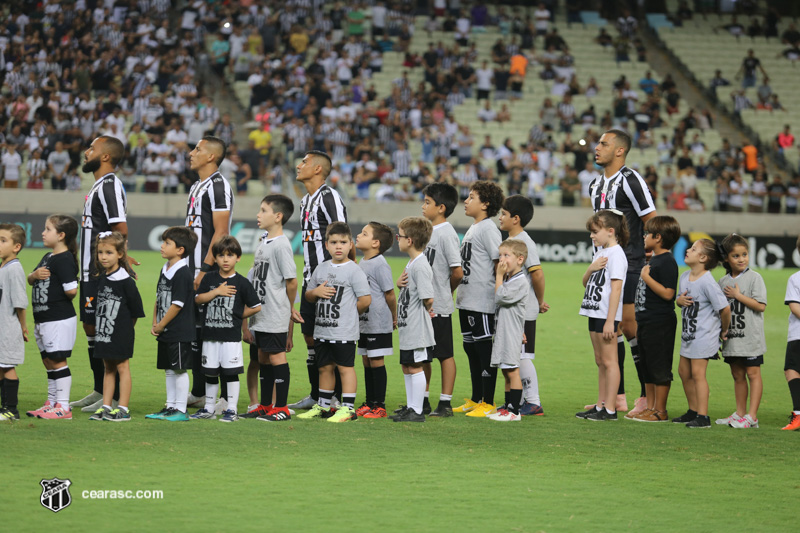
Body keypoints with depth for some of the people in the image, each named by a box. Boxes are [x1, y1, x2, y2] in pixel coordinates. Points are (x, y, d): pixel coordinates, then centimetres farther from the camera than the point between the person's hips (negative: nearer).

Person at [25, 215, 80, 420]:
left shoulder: (64, 260, -17)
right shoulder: (48, 257, 14)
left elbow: (71, 290, -25)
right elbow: (31, 281, 20)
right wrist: (34, 275, -3)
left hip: (59, 320, -10)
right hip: (43, 319, 10)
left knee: (57, 360, -7)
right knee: (48, 361, 15)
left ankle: (63, 407, -3)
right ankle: (51, 404, 23)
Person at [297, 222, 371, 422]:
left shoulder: (354, 270, -8)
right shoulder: (321, 269, 11)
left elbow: (365, 300, -11)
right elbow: (308, 296, 19)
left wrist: (349, 314, -1)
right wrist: (315, 292, -3)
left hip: (344, 332, -6)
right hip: (322, 330, 7)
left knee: (345, 367, -3)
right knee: (325, 367, 14)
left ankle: (348, 407, 0)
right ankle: (323, 406, 24)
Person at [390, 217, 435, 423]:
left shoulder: (420, 266, -20)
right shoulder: (411, 263, 13)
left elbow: (428, 299, -27)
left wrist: (427, 309, -7)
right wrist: (400, 283, 4)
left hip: (418, 329, -10)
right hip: (407, 328, 10)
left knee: (415, 367, -4)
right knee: (407, 367, 16)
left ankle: (417, 411, 2)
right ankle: (410, 407, 24)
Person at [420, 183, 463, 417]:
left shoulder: (447, 234, -14)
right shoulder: (428, 230, 12)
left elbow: (457, 272, -18)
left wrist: (444, 292, -3)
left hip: (438, 307, -9)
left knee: (445, 354, 0)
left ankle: (445, 403, 4)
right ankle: (423, 401, 22)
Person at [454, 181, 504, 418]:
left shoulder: (488, 229, -12)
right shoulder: (472, 229, 17)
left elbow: (500, 262, -16)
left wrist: (498, 293, -17)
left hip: (482, 302, -10)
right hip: (466, 301, 10)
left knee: (485, 349, -5)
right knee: (471, 349, 15)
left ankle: (488, 403, -1)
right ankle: (475, 400, 24)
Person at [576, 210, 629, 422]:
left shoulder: (616, 254, -13)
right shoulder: (600, 252, 16)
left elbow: (616, 288, -18)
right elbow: (586, 282, 19)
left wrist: (610, 321, -22)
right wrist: (591, 268, -4)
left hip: (607, 315, -10)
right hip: (595, 313, 10)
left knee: (608, 360, -7)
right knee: (600, 361, 13)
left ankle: (610, 408, -5)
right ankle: (600, 405, 18)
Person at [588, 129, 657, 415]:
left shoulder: (631, 181, -11)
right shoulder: (596, 185, 15)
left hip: (630, 265, -8)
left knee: (630, 326, -9)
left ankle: (648, 396, -3)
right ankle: (617, 397, 12)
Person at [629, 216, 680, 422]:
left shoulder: (667, 262, -15)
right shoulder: (653, 260, 15)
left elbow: (667, 293, -22)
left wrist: (647, 277, -19)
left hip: (660, 325, -10)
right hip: (647, 323, 10)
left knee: (660, 368, -4)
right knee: (648, 367, 14)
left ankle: (660, 411, 0)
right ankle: (650, 407, 20)